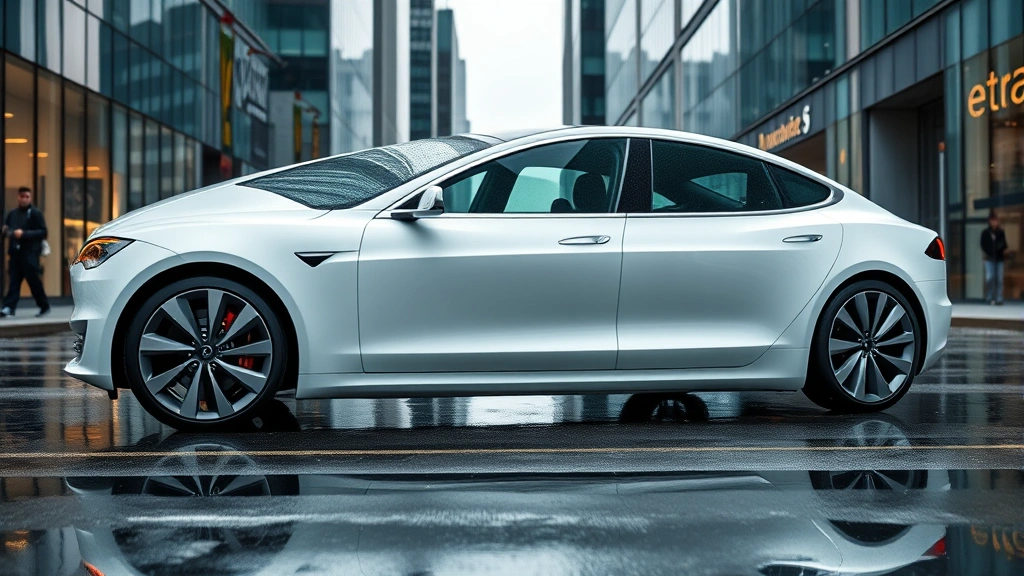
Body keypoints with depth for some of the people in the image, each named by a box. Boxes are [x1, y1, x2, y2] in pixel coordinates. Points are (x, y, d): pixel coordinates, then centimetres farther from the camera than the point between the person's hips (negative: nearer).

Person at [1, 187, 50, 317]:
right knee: (14, 280, -3)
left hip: (30, 252, -5)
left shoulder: (36, 213, -1)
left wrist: (24, 234, -18)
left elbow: (43, 232, -9)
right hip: (15, 252, 5)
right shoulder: (12, 213, 16)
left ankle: (44, 306, 10)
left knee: (33, 279, -3)